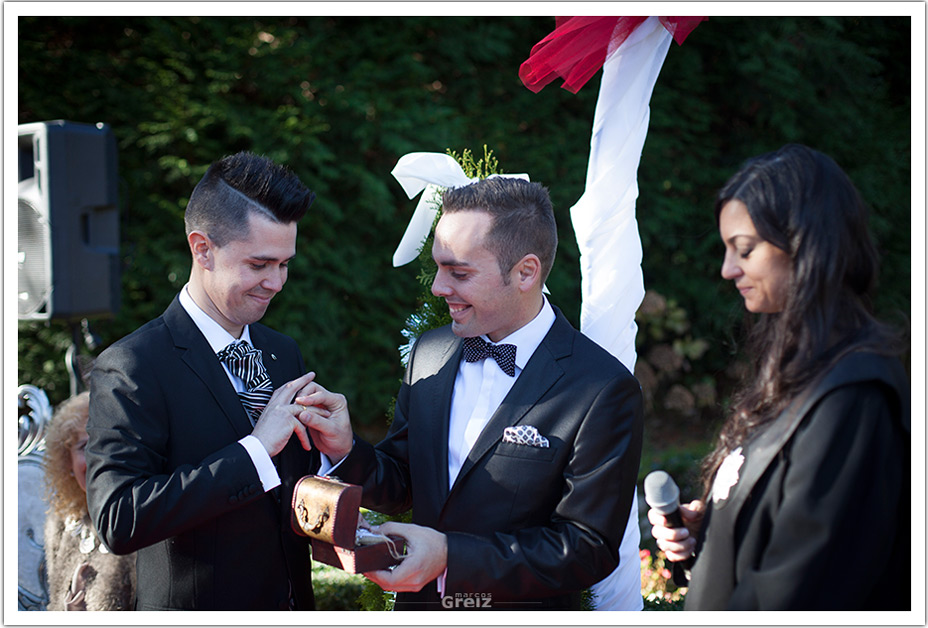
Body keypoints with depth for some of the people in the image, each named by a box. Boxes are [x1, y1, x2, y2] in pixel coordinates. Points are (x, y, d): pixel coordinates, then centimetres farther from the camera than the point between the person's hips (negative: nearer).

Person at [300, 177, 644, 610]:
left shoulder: (604, 390, -20)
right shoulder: (427, 354, -3)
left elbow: (588, 549, -20)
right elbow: (401, 488, 4)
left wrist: (451, 555, -26)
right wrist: (345, 450, -16)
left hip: (525, 617, -4)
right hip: (418, 606, 5)